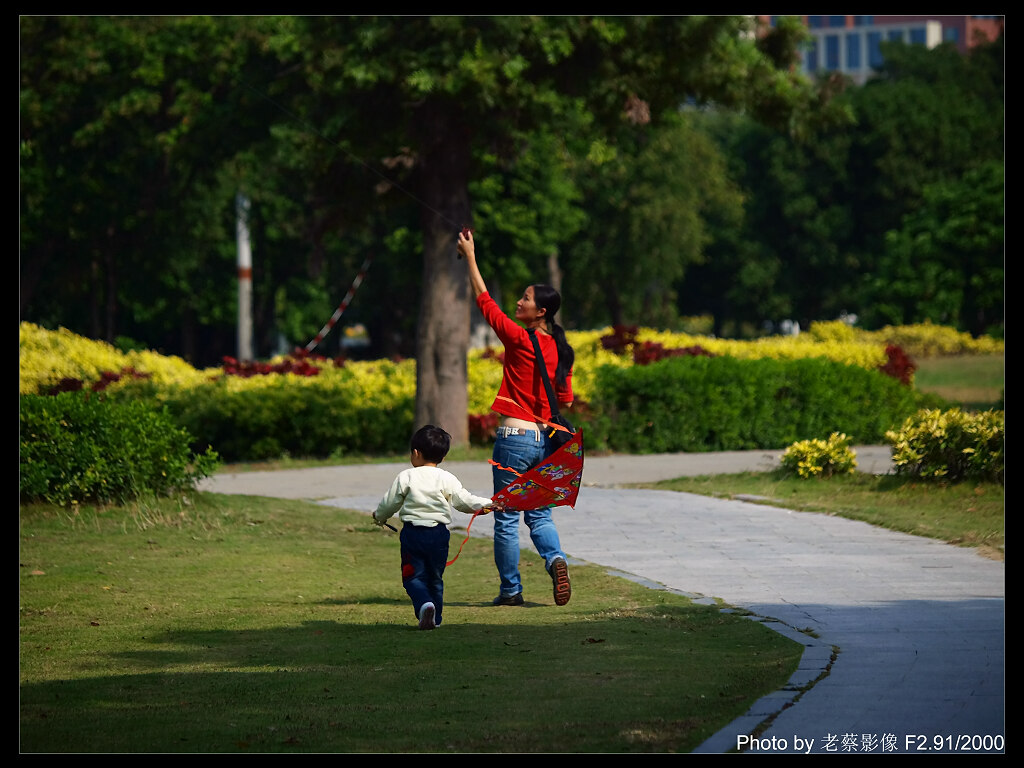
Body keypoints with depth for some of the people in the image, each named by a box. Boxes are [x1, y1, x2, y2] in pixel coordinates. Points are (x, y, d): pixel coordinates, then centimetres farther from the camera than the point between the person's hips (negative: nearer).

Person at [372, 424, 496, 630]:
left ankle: (424, 604, -26)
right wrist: (486, 504, 11)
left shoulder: (406, 477, -2)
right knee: (435, 577, 15)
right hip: (439, 533, 2)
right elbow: (464, 501, -3)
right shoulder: (447, 479, -1)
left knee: (414, 576, 1)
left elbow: (390, 502, 5)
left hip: (412, 533, -2)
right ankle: (435, 618, 17)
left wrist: (379, 516, 25)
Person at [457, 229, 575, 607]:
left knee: (506, 518, 4)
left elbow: (486, 303, -5)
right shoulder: (559, 350, 6)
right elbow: (565, 399, 12)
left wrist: (470, 257, 1)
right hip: (546, 438, 6)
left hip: (515, 437, -6)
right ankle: (555, 559, -13)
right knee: (539, 515, 14)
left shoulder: (520, 340, -11)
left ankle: (511, 589, 7)